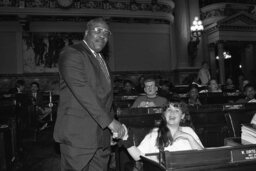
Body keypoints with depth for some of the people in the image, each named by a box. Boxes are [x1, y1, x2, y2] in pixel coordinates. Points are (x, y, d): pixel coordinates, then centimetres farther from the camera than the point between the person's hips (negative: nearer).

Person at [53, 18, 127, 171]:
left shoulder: (100, 59, 20)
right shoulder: (72, 54, -9)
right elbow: (82, 91, -21)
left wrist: (115, 127, 10)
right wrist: (109, 121, -21)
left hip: (102, 136, 8)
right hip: (78, 136, -8)